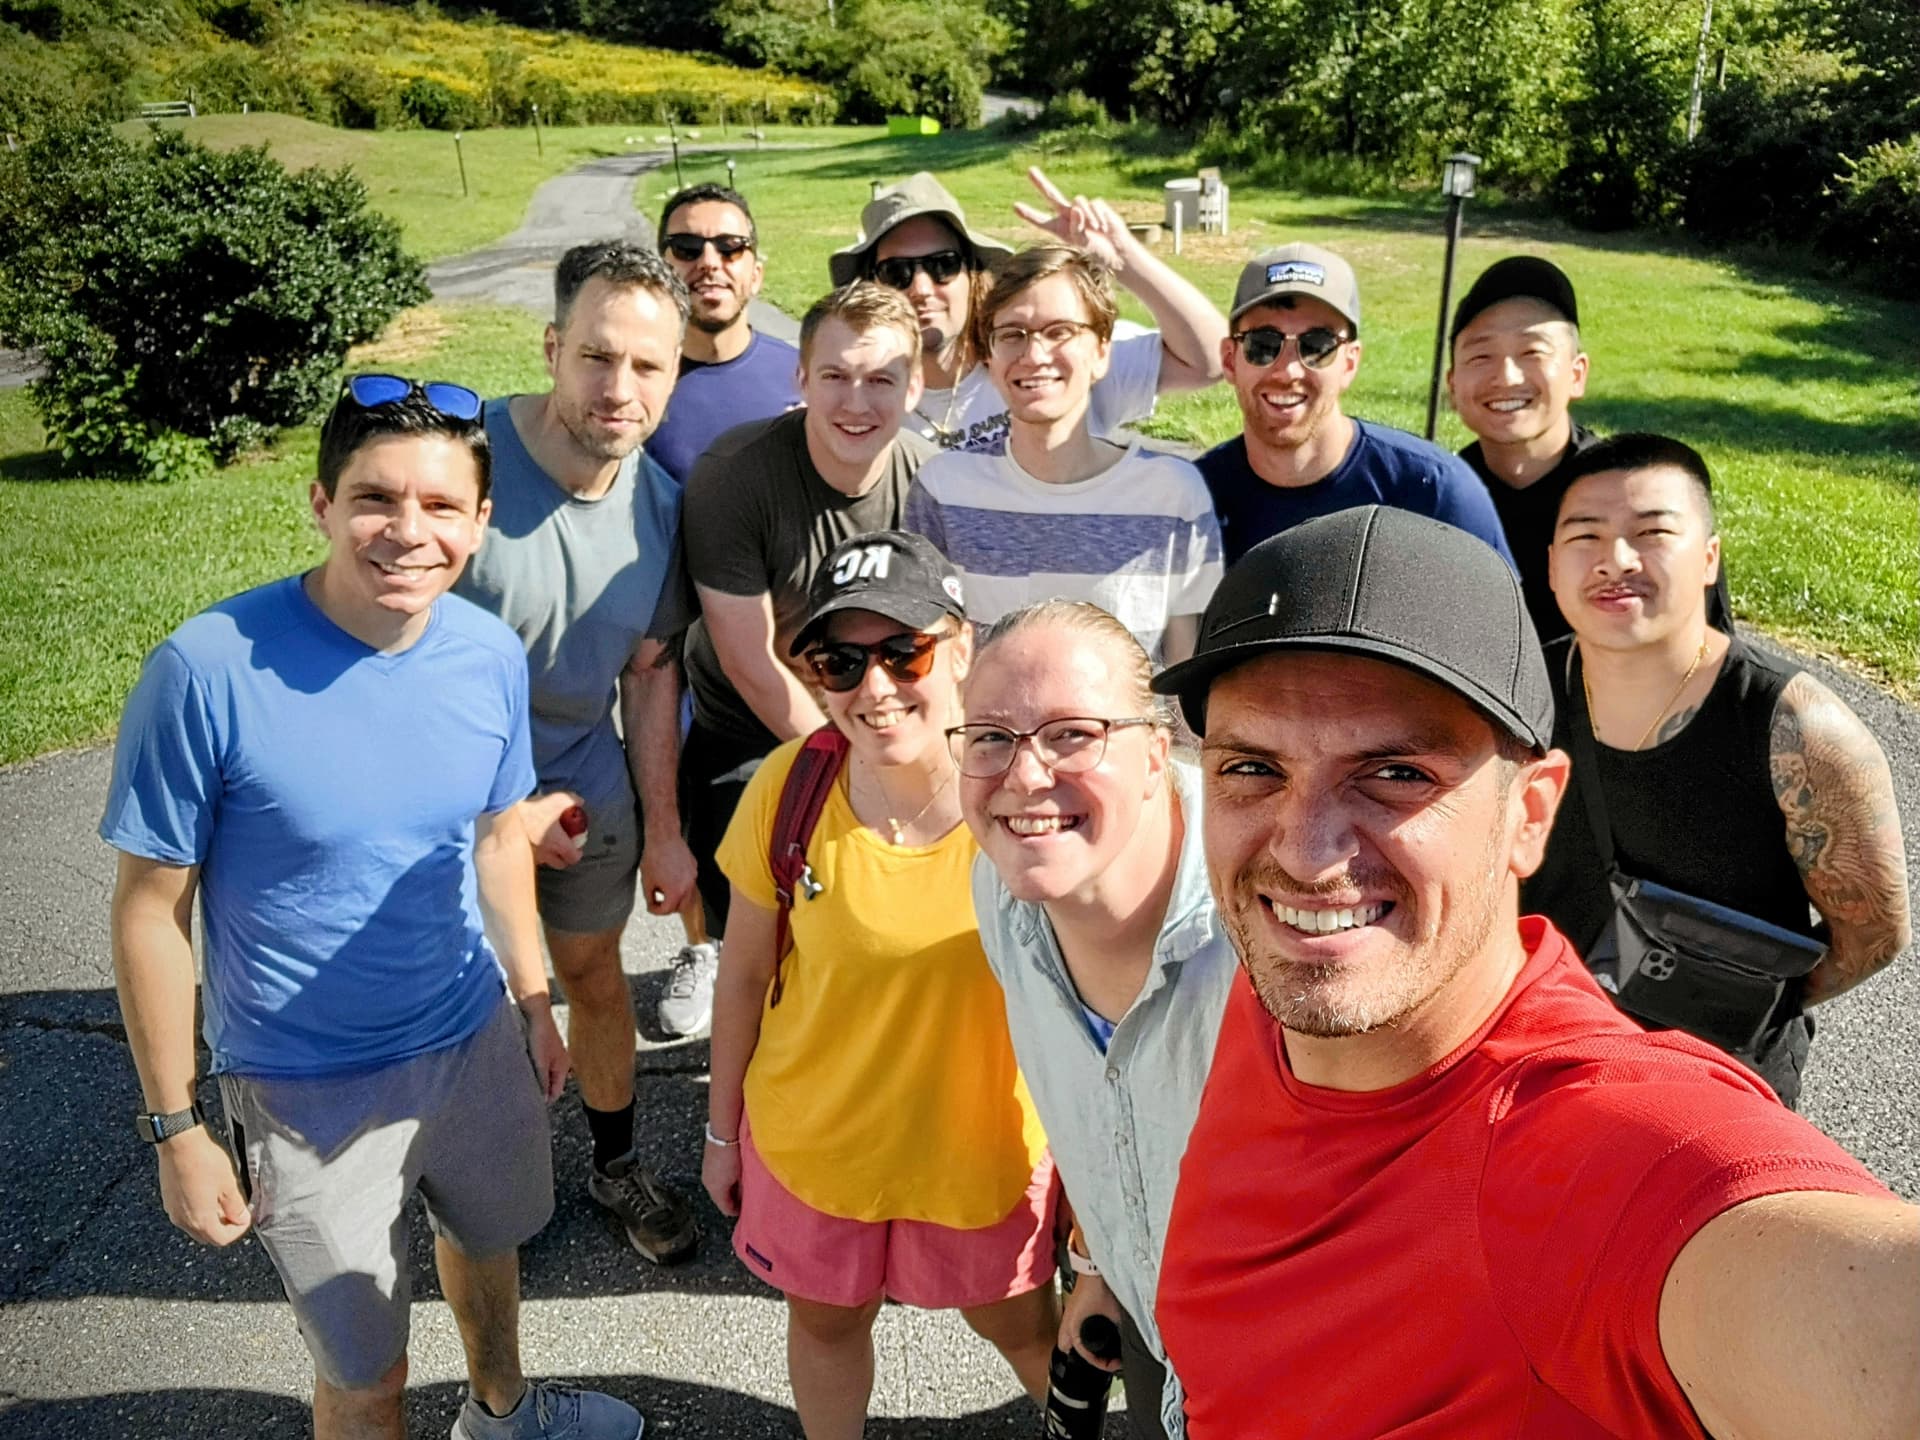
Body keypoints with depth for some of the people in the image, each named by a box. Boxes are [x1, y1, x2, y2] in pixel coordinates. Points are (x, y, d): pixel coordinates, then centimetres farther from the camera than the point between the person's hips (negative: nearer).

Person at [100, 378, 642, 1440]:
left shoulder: (492, 655, -10)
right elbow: (153, 910, -15)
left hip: (475, 1038, 5)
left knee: (486, 1237, 30)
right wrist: (176, 1126, -11)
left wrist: (533, 1003, 13)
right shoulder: (208, 670, -25)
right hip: (307, 1087, -4)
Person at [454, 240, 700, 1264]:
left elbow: (649, 669, 3)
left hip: (590, 789, 4)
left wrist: (662, 828, 2)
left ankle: (616, 1166, 43)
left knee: (595, 975, 20)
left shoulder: (658, 503, -8)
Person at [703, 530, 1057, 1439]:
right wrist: (722, 1130, 5)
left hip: (983, 1143, -1)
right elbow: (744, 975, -5)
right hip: (810, 1140, 1)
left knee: (1012, 1322, 23)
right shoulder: (789, 785, -19)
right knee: (824, 1318, 25)